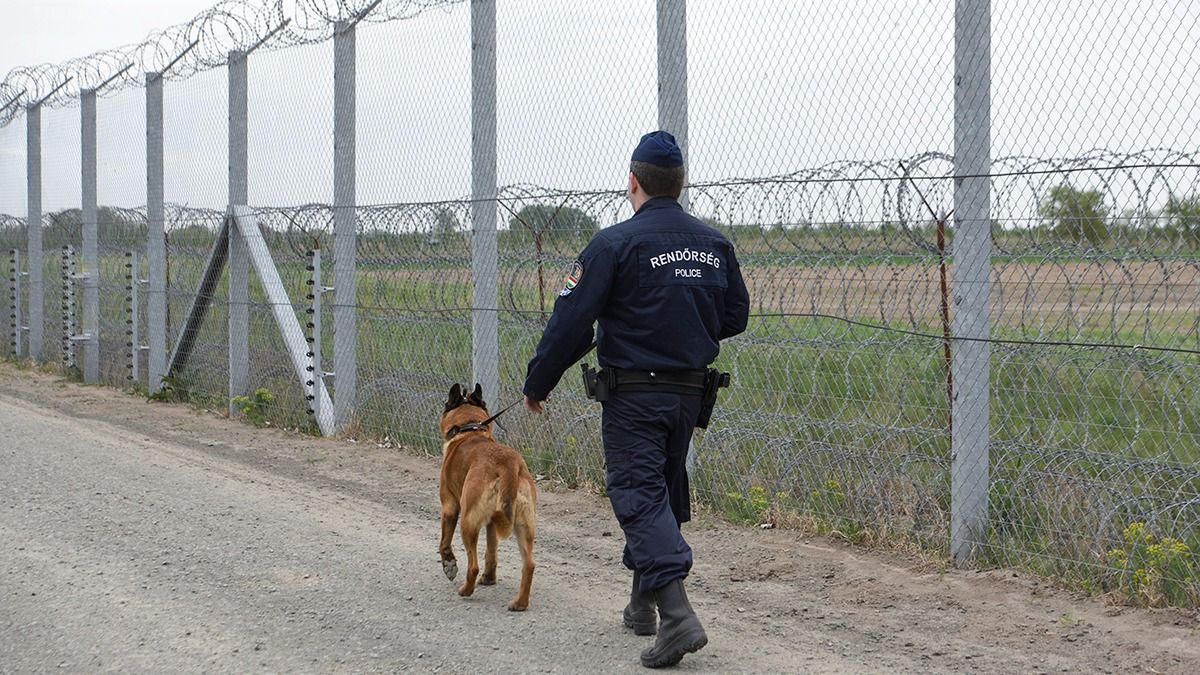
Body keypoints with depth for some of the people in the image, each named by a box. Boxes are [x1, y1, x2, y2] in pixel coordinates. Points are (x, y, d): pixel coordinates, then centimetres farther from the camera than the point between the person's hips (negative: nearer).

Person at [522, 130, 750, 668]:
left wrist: (537, 384, -1)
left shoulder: (615, 244, -13)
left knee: (639, 496, -7)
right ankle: (643, 603, 32)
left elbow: (570, 323, -13)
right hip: (690, 390, 6)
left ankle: (677, 615, -22)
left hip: (633, 393, -6)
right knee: (666, 491, 19)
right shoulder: (715, 244, 5)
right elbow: (735, 316, 14)